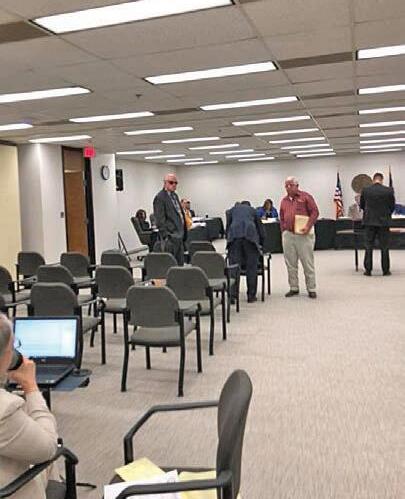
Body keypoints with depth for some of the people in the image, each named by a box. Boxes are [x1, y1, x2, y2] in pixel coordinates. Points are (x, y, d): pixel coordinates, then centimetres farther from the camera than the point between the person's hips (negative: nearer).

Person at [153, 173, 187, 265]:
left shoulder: (175, 195, 17)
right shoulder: (160, 197, -10)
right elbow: (160, 220, -15)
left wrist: (184, 233, 16)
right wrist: (166, 236, -19)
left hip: (179, 235, 9)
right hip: (171, 237, -9)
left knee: (180, 263, 11)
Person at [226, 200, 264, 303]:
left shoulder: (232, 209, 31)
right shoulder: (252, 210, 31)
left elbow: (228, 226, 27)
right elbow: (259, 227, 32)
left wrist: (228, 239, 36)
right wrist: (260, 243, 44)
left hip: (234, 235, 0)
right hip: (250, 234, 0)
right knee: (251, 267, 4)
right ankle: (251, 296, 5)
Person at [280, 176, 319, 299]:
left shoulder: (306, 197, 0)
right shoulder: (284, 201, 15)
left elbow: (315, 212, -6)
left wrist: (308, 226, -17)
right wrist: (283, 230, 9)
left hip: (303, 235, -5)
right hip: (288, 235, 5)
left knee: (308, 263, 0)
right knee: (290, 264, 8)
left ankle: (311, 289, 8)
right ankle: (294, 288, 18)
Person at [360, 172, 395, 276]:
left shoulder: (365, 190, -4)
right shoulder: (389, 190, -5)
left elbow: (362, 206, 7)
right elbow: (392, 206, 3)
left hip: (369, 222, 1)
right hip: (384, 222, 0)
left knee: (369, 247, 7)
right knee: (384, 247, 7)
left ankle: (368, 270, 7)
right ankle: (385, 270, 10)